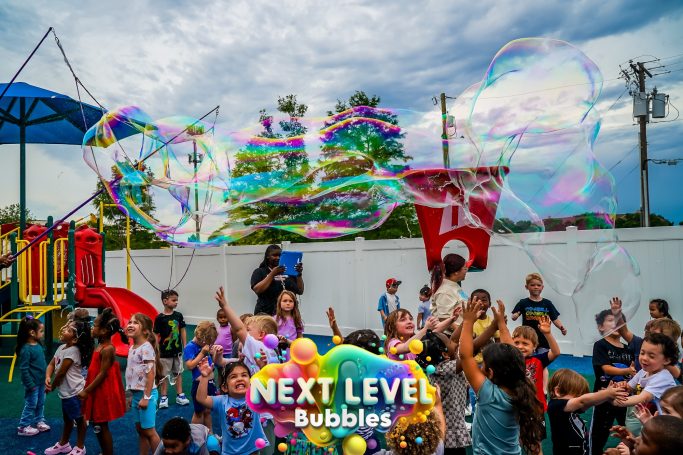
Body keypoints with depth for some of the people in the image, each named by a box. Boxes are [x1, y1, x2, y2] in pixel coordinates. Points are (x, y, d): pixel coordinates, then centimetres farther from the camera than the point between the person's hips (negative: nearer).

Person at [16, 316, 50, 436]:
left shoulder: (39, 345, 2)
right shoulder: (26, 349, -23)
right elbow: (23, 369, -21)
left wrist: (46, 378, 15)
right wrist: (30, 384, -19)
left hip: (41, 382, 8)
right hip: (32, 383, -8)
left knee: (40, 403, 19)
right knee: (31, 405, 4)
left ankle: (39, 421, 34)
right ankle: (24, 427, 17)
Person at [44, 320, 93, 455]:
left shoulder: (72, 351, -23)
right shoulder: (62, 347, 5)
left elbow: (61, 373, -19)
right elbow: (51, 364, 8)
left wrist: (51, 387, -4)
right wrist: (47, 378, -11)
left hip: (75, 391, -9)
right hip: (66, 391, 9)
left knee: (79, 419, 7)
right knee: (67, 418, 25)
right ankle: (63, 444, 41)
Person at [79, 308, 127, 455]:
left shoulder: (107, 349, -22)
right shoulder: (101, 346, 7)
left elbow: (102, 374, -21)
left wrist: (86, 391, -17)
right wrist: (87, 389, 15)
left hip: (103, 393, -9)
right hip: (97, 392, 9)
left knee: (101, 426, 2)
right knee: (97, 425, 18)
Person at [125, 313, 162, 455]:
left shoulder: (146, 347, -18)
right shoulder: (132, 348, 9)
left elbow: (151, 374, -20)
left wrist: (146, 397, -21)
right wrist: (132, 395, 16)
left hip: (145, 394, -9)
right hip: (136, 393, 9)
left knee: (149, 431, 0)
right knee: (140, 430, 16)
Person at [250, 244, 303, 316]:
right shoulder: (260, 272, 8)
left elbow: (300, 292, 11)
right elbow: (257, 290, -9)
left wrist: (299, 274, -4)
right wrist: (273, 274, -14)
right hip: (266, 314, -2)